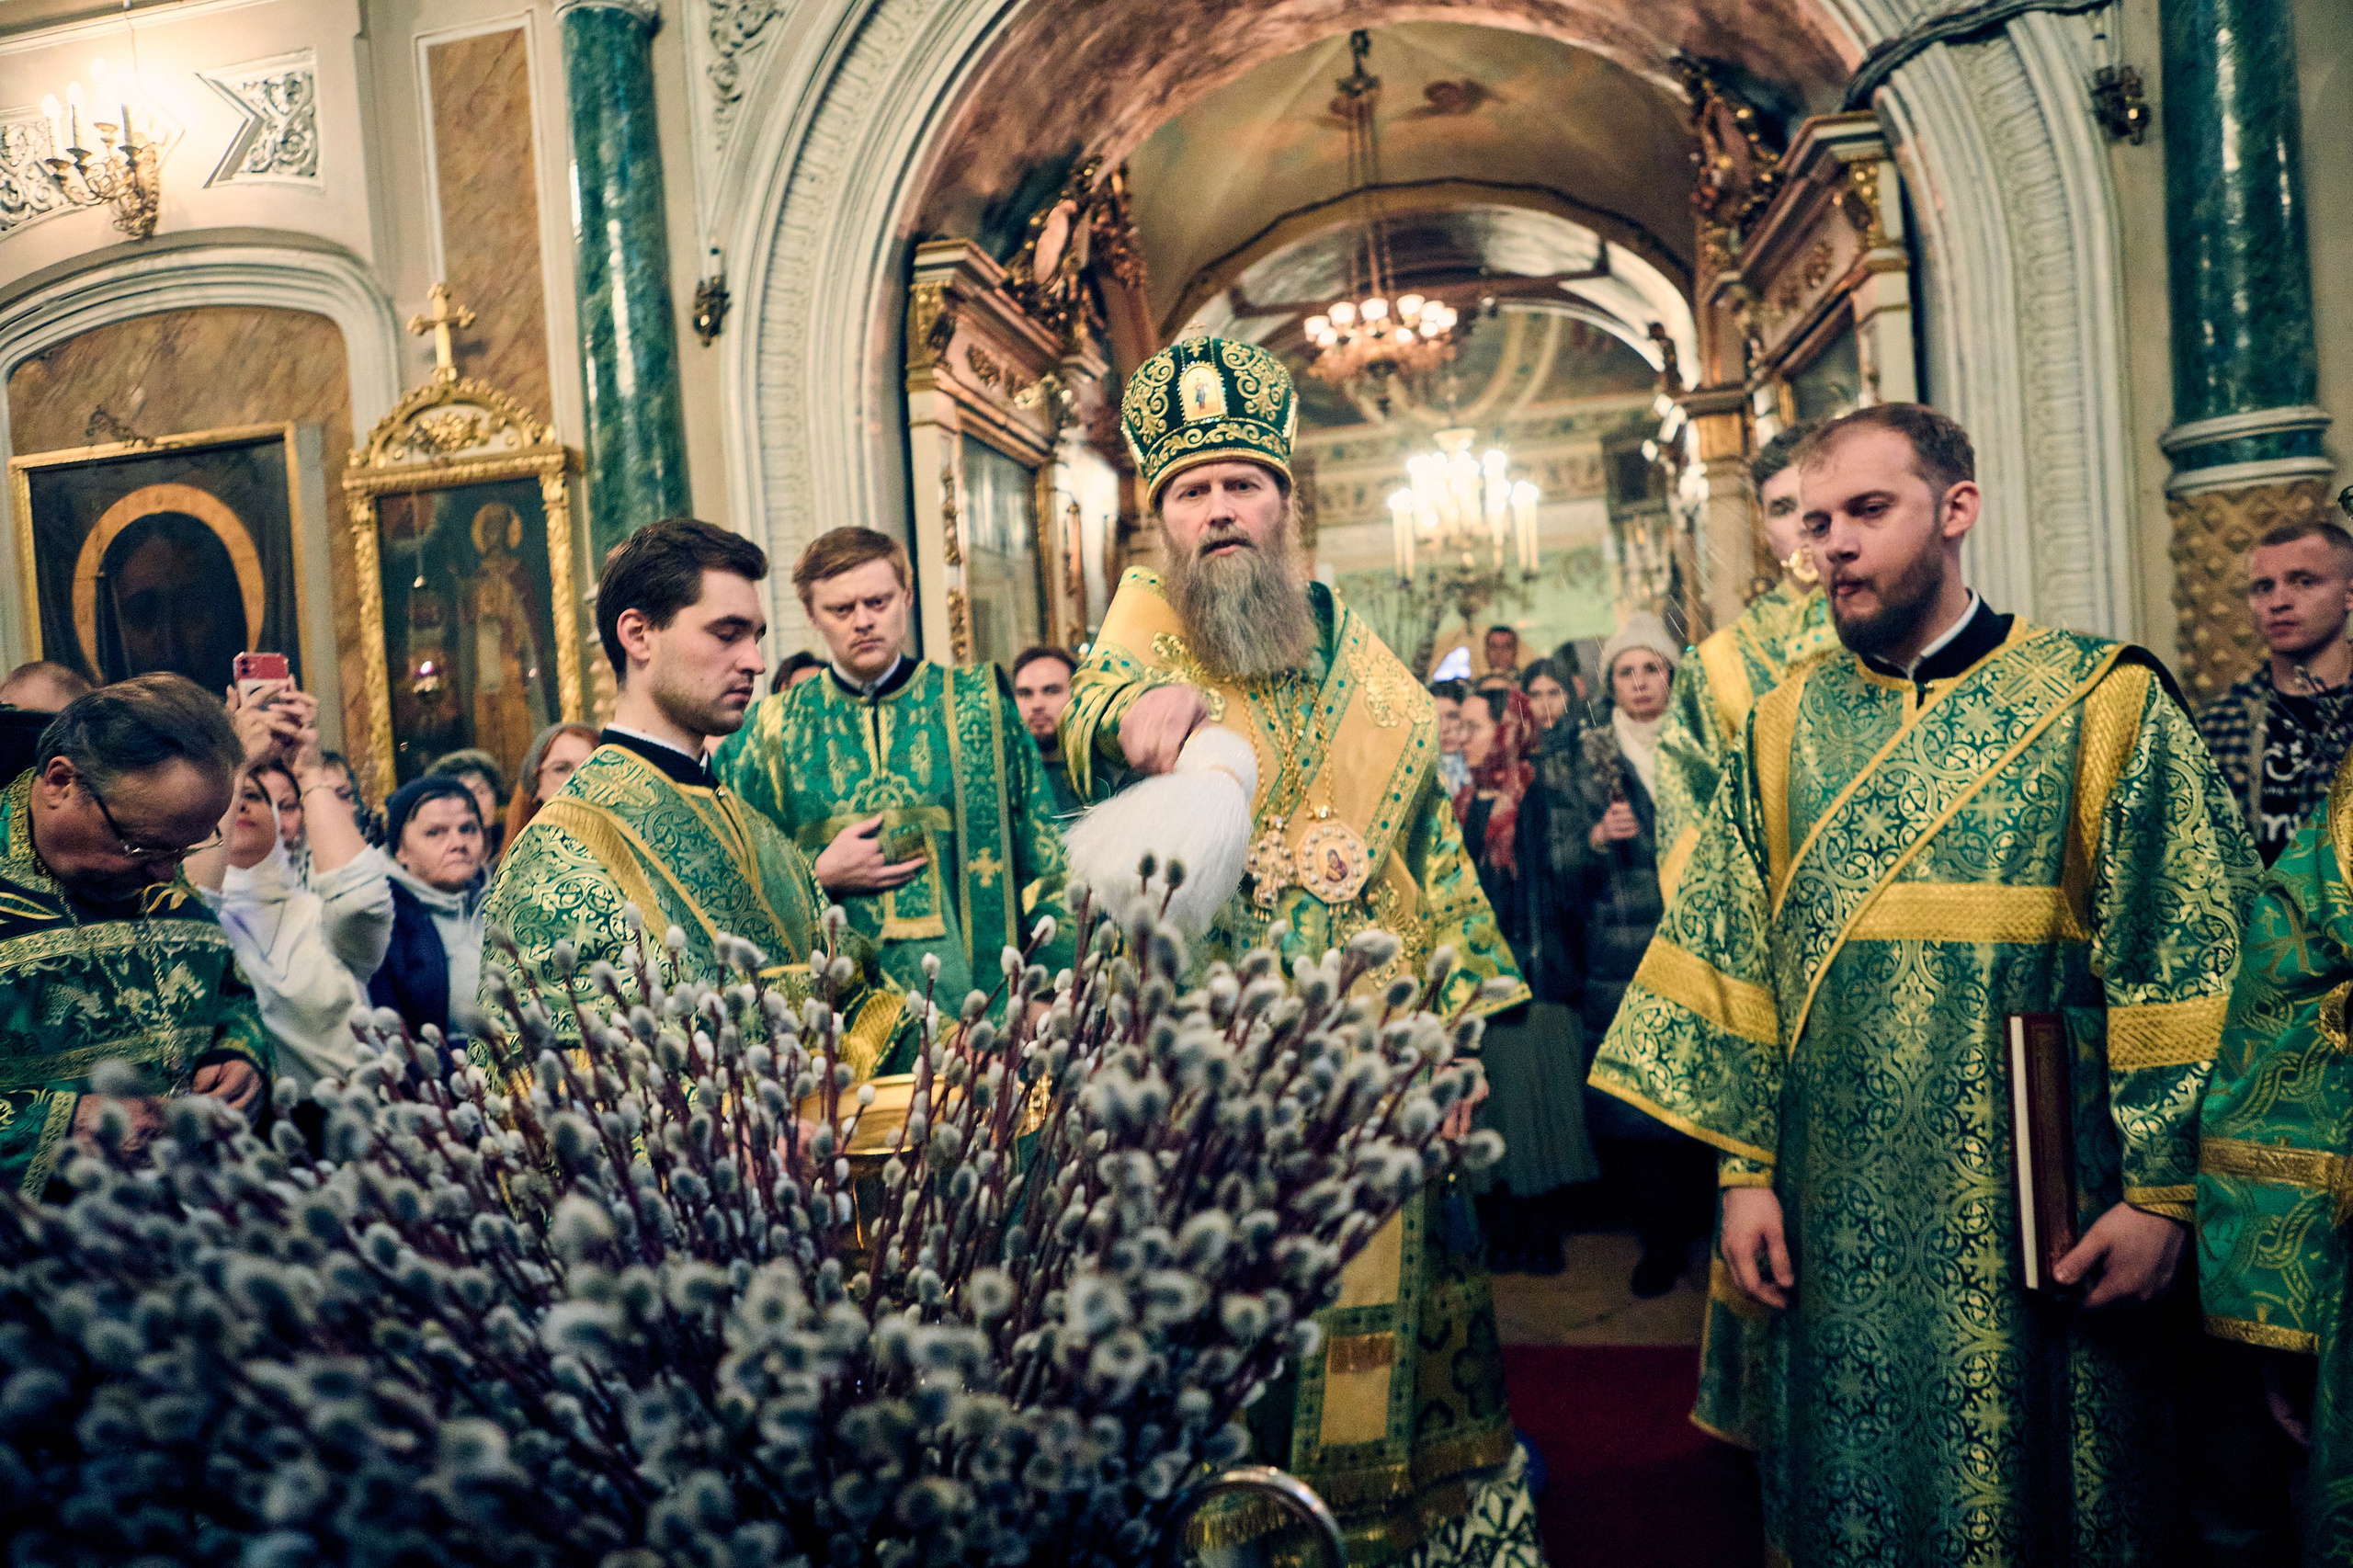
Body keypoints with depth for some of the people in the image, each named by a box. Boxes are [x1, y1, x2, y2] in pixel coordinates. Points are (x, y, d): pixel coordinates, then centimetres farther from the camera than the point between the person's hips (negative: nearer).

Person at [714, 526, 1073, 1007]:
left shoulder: (979, 704, 4)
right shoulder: (772, 729, 5)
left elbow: (1042, 858, 5)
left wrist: (1051, 987, -2)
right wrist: (819, 875, -7)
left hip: (975, 987, 0)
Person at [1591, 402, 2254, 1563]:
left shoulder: (2103, 706, -3)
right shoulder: (1784, 729, 5)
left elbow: (2183, 962, -6)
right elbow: (1728, 963, 4)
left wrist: (2160, 1194, -10)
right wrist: (1744, 1167, 0)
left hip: (2040, 1220, -2)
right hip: (1836, 1224, 3)